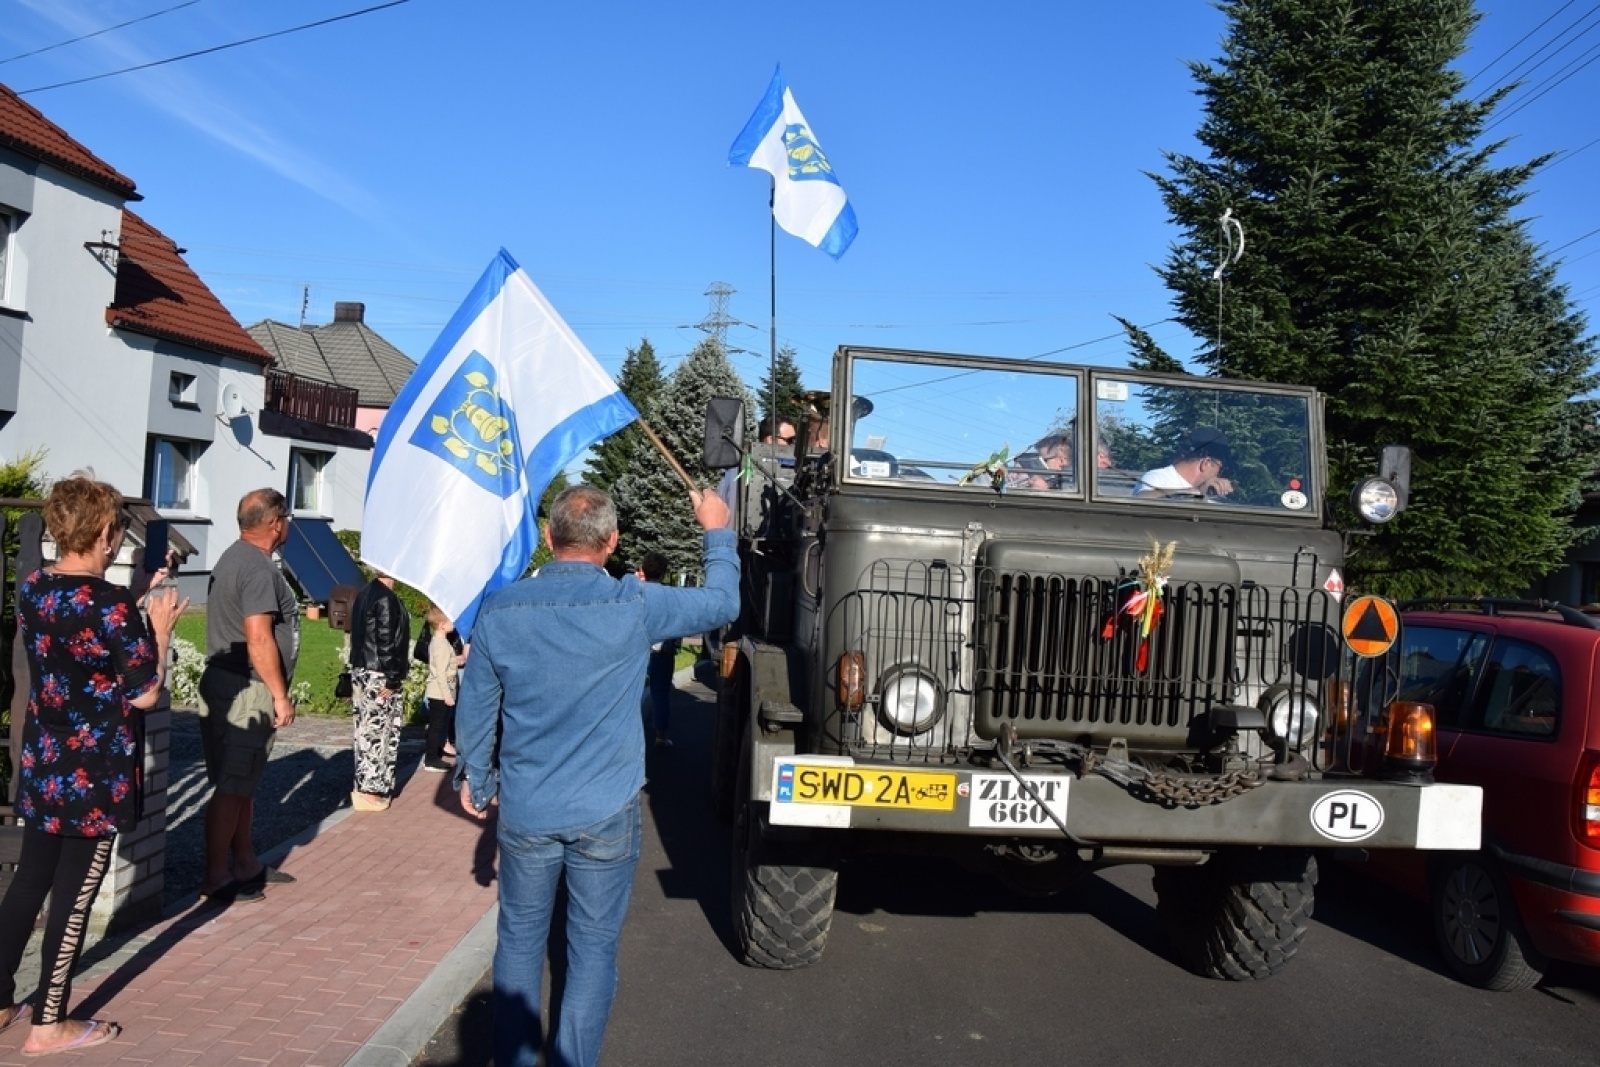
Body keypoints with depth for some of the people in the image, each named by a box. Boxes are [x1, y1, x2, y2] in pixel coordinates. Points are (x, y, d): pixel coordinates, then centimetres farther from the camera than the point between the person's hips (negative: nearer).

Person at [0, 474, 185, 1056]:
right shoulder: (113, 604, -21)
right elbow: (144, 694, -16)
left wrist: (135, 601, 15)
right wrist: (161, 626, -7)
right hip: (97, 775, -7)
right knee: (73, 897, 5)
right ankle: (49, 1025, 16)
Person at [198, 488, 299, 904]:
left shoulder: (234, 556, 13)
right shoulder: (259, 567, -18)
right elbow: (259, 639, -24)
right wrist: (280, 695, -19)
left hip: (228, 682, 10)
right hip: (247, 690, -10)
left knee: (243, 780, 17)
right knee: (232, 785, -4)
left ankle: (245, 863, 27)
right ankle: (217, 878, 3)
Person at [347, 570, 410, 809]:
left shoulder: (364, 594, 13)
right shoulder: (386, 598, -16)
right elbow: (386, 641, -21)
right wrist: (392, 679, -17)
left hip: (361, 672, 9)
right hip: (379, 677, -9)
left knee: (367, 731, 13)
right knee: (378, 732, -3)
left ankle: (364, 787, 19)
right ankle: (371, 791, 1)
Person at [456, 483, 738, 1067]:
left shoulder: (501, 608, -7)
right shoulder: (635, 606, -14)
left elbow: (475, 705, 4)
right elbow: (722, 603, 2)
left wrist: (473, 775, 20)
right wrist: (717, 532, 17)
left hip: (525, 811, 2)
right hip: (605, 813, -2)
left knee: (519, 938, 17)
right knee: (593, 946, 10)